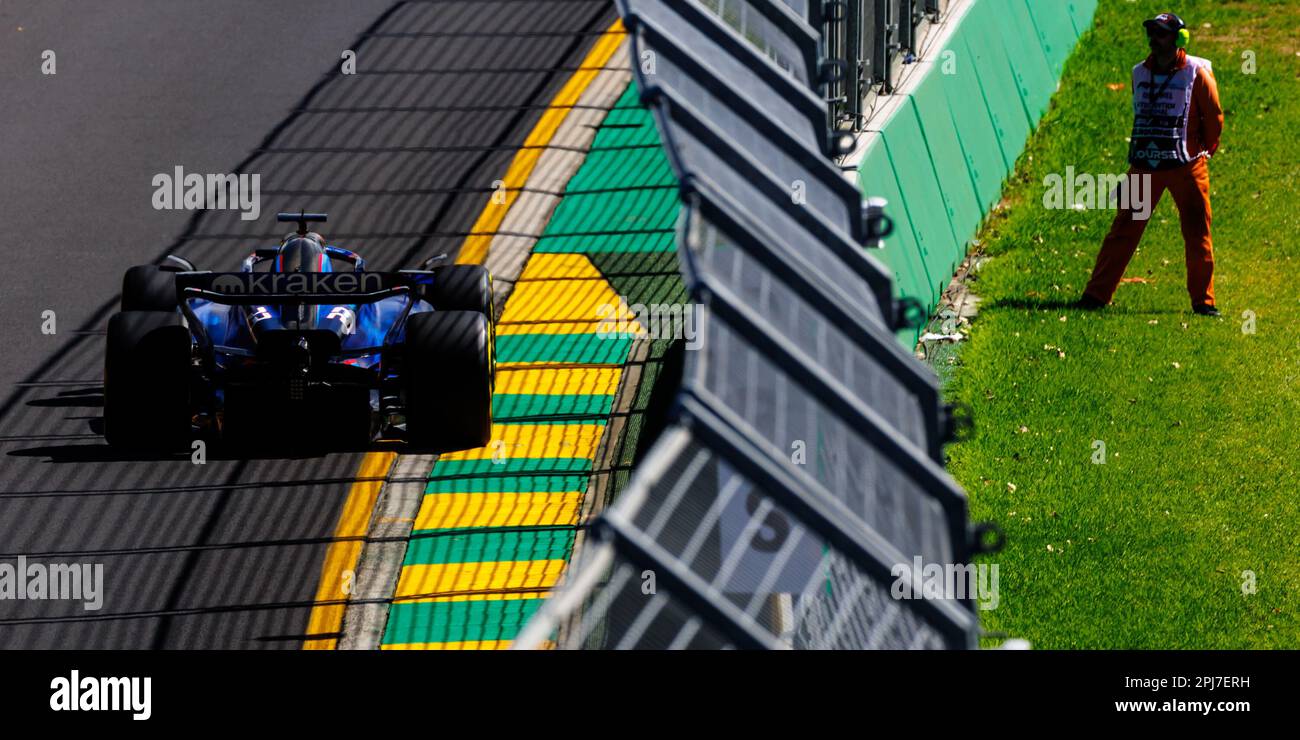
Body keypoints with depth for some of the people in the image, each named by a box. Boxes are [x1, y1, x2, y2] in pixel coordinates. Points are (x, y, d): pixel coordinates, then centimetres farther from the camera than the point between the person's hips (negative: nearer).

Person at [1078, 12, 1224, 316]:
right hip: (1144, 166, 3)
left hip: (1186, 167, -3)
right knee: (1123, 230, 3)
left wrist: (1203, 152, 7)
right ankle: (1096, 294, 6)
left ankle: (1203, 301, 11)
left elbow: (1214, 117, 2)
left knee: (1197, 235, 1)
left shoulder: (1197, 74, -5)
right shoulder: (1140, 73, 9)